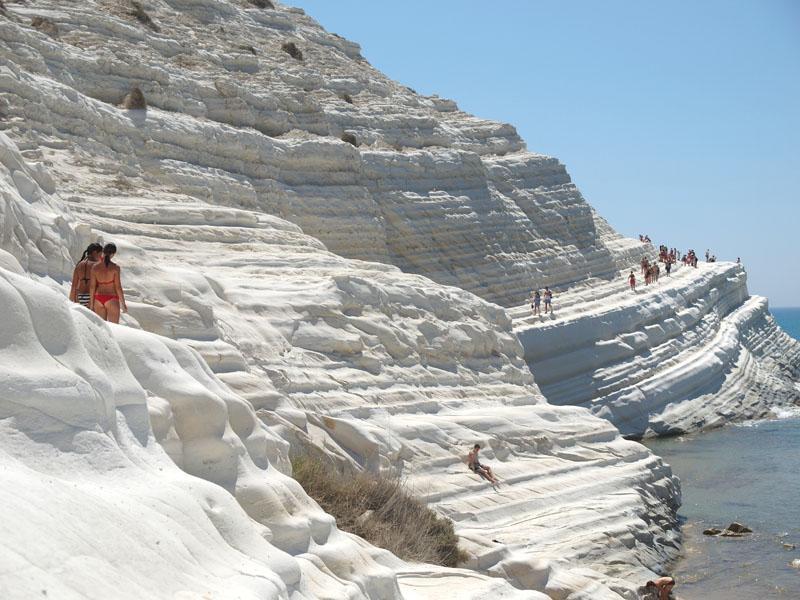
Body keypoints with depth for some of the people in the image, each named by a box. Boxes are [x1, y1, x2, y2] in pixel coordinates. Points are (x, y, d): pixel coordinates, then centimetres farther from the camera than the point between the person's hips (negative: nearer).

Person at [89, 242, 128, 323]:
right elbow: (118, 287, -11)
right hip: (111, 300, -4)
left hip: (99, 299, 4)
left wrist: (91, 304, 7)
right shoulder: (115, 267, -11)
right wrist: (123, 303, -3)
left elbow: (92, 287, 0)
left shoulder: (95, 267, -1)